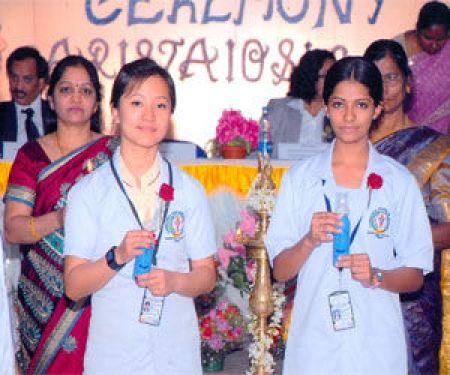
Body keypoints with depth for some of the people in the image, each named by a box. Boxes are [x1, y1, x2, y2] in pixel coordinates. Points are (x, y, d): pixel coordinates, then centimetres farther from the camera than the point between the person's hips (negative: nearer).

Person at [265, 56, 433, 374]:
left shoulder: (399, 181, 0)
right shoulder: (300, 178, 3)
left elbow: (415, 275, 2)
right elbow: (280, 271, 2)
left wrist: (376, 276, -16)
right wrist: (310, 240, -16)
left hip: (376, 345, 0)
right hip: (313, 343, 1)